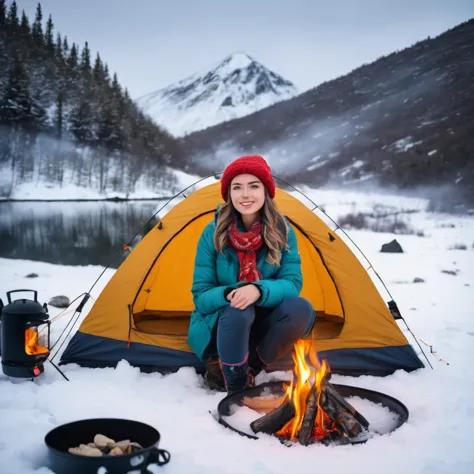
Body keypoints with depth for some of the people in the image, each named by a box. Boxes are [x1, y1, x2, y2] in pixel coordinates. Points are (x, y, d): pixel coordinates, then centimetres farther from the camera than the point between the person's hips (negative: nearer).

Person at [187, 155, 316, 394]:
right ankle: (235, 388, -19)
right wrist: (228, 294, -37)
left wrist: (260, 291, -36)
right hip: (220, 326, -2)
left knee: (301, 309, -26)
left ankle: (249, 368, -13)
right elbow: (201, 295, -14)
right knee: (238, 311, -36)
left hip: (261, 325, 3)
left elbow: (293, 283, -15)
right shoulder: (213, 233, -14)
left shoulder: (282, 230, -9)